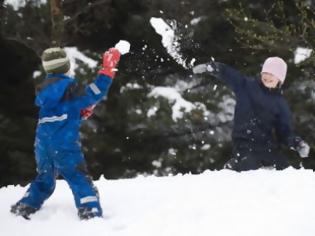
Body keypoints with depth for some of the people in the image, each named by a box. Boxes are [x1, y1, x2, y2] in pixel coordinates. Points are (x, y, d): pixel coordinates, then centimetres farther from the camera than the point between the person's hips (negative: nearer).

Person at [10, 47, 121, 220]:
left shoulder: (45, 88, 15)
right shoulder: (68, 86, -11)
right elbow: (94, 94, -19)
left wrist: (82, 113, 15)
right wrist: (108, 69, -16)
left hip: (42, 143, 8)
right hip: (64, 144, -7)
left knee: (44, 180, 24)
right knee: (81, 181, -7)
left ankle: (22, 209, 20)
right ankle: (91, 215, -19)